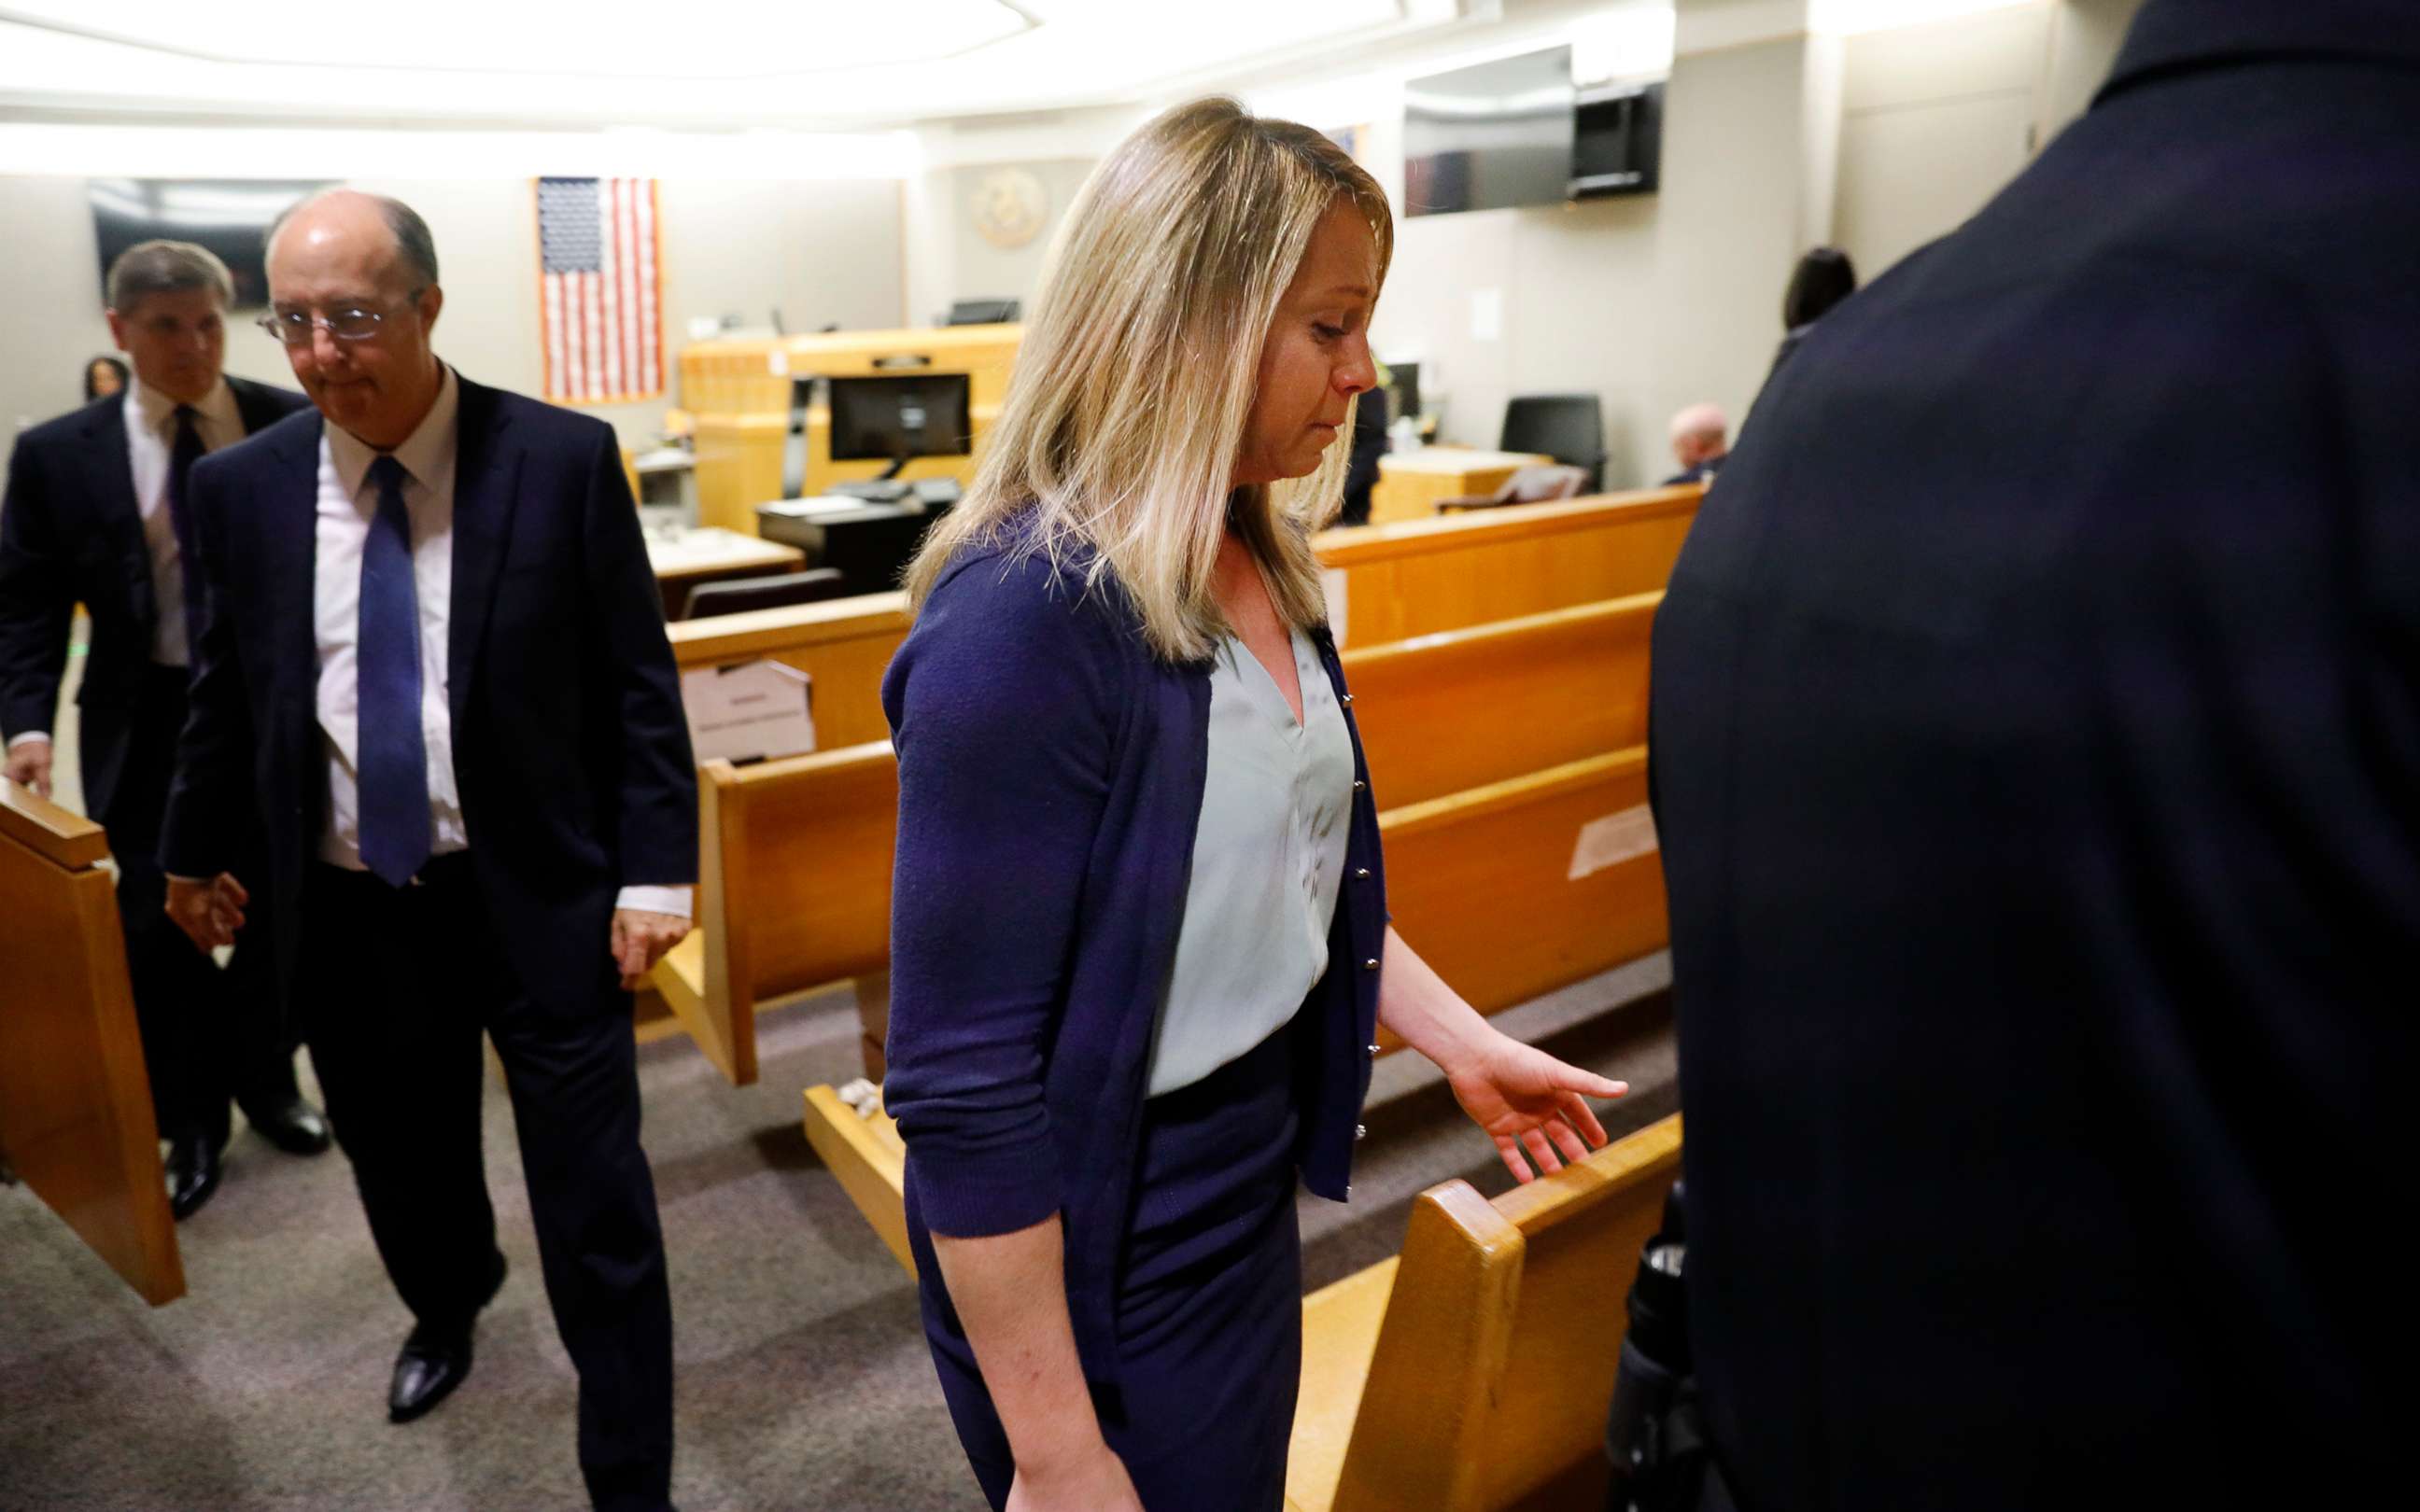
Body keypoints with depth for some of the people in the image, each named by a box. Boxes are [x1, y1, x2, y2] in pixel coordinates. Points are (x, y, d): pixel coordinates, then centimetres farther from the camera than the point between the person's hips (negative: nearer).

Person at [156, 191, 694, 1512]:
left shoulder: (562, 459, -9)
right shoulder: (244, 486, 0)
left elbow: (637, 679, -6)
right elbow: (228, 688, 13)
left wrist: (654, 869, -10)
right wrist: (194, 851, 23)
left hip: (540, 897, -3)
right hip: (347, 910, 4)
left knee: (598, 1215, 2)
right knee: (401, 1163, 22)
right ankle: (446, 1307, 56)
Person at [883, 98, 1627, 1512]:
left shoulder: (1259, 563, -1)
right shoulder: (1025, 621, -26)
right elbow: (962, 1085, -24)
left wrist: (1464, 1043, 10)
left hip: (1253, 1186, 8)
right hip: (1098, 1245, -8)